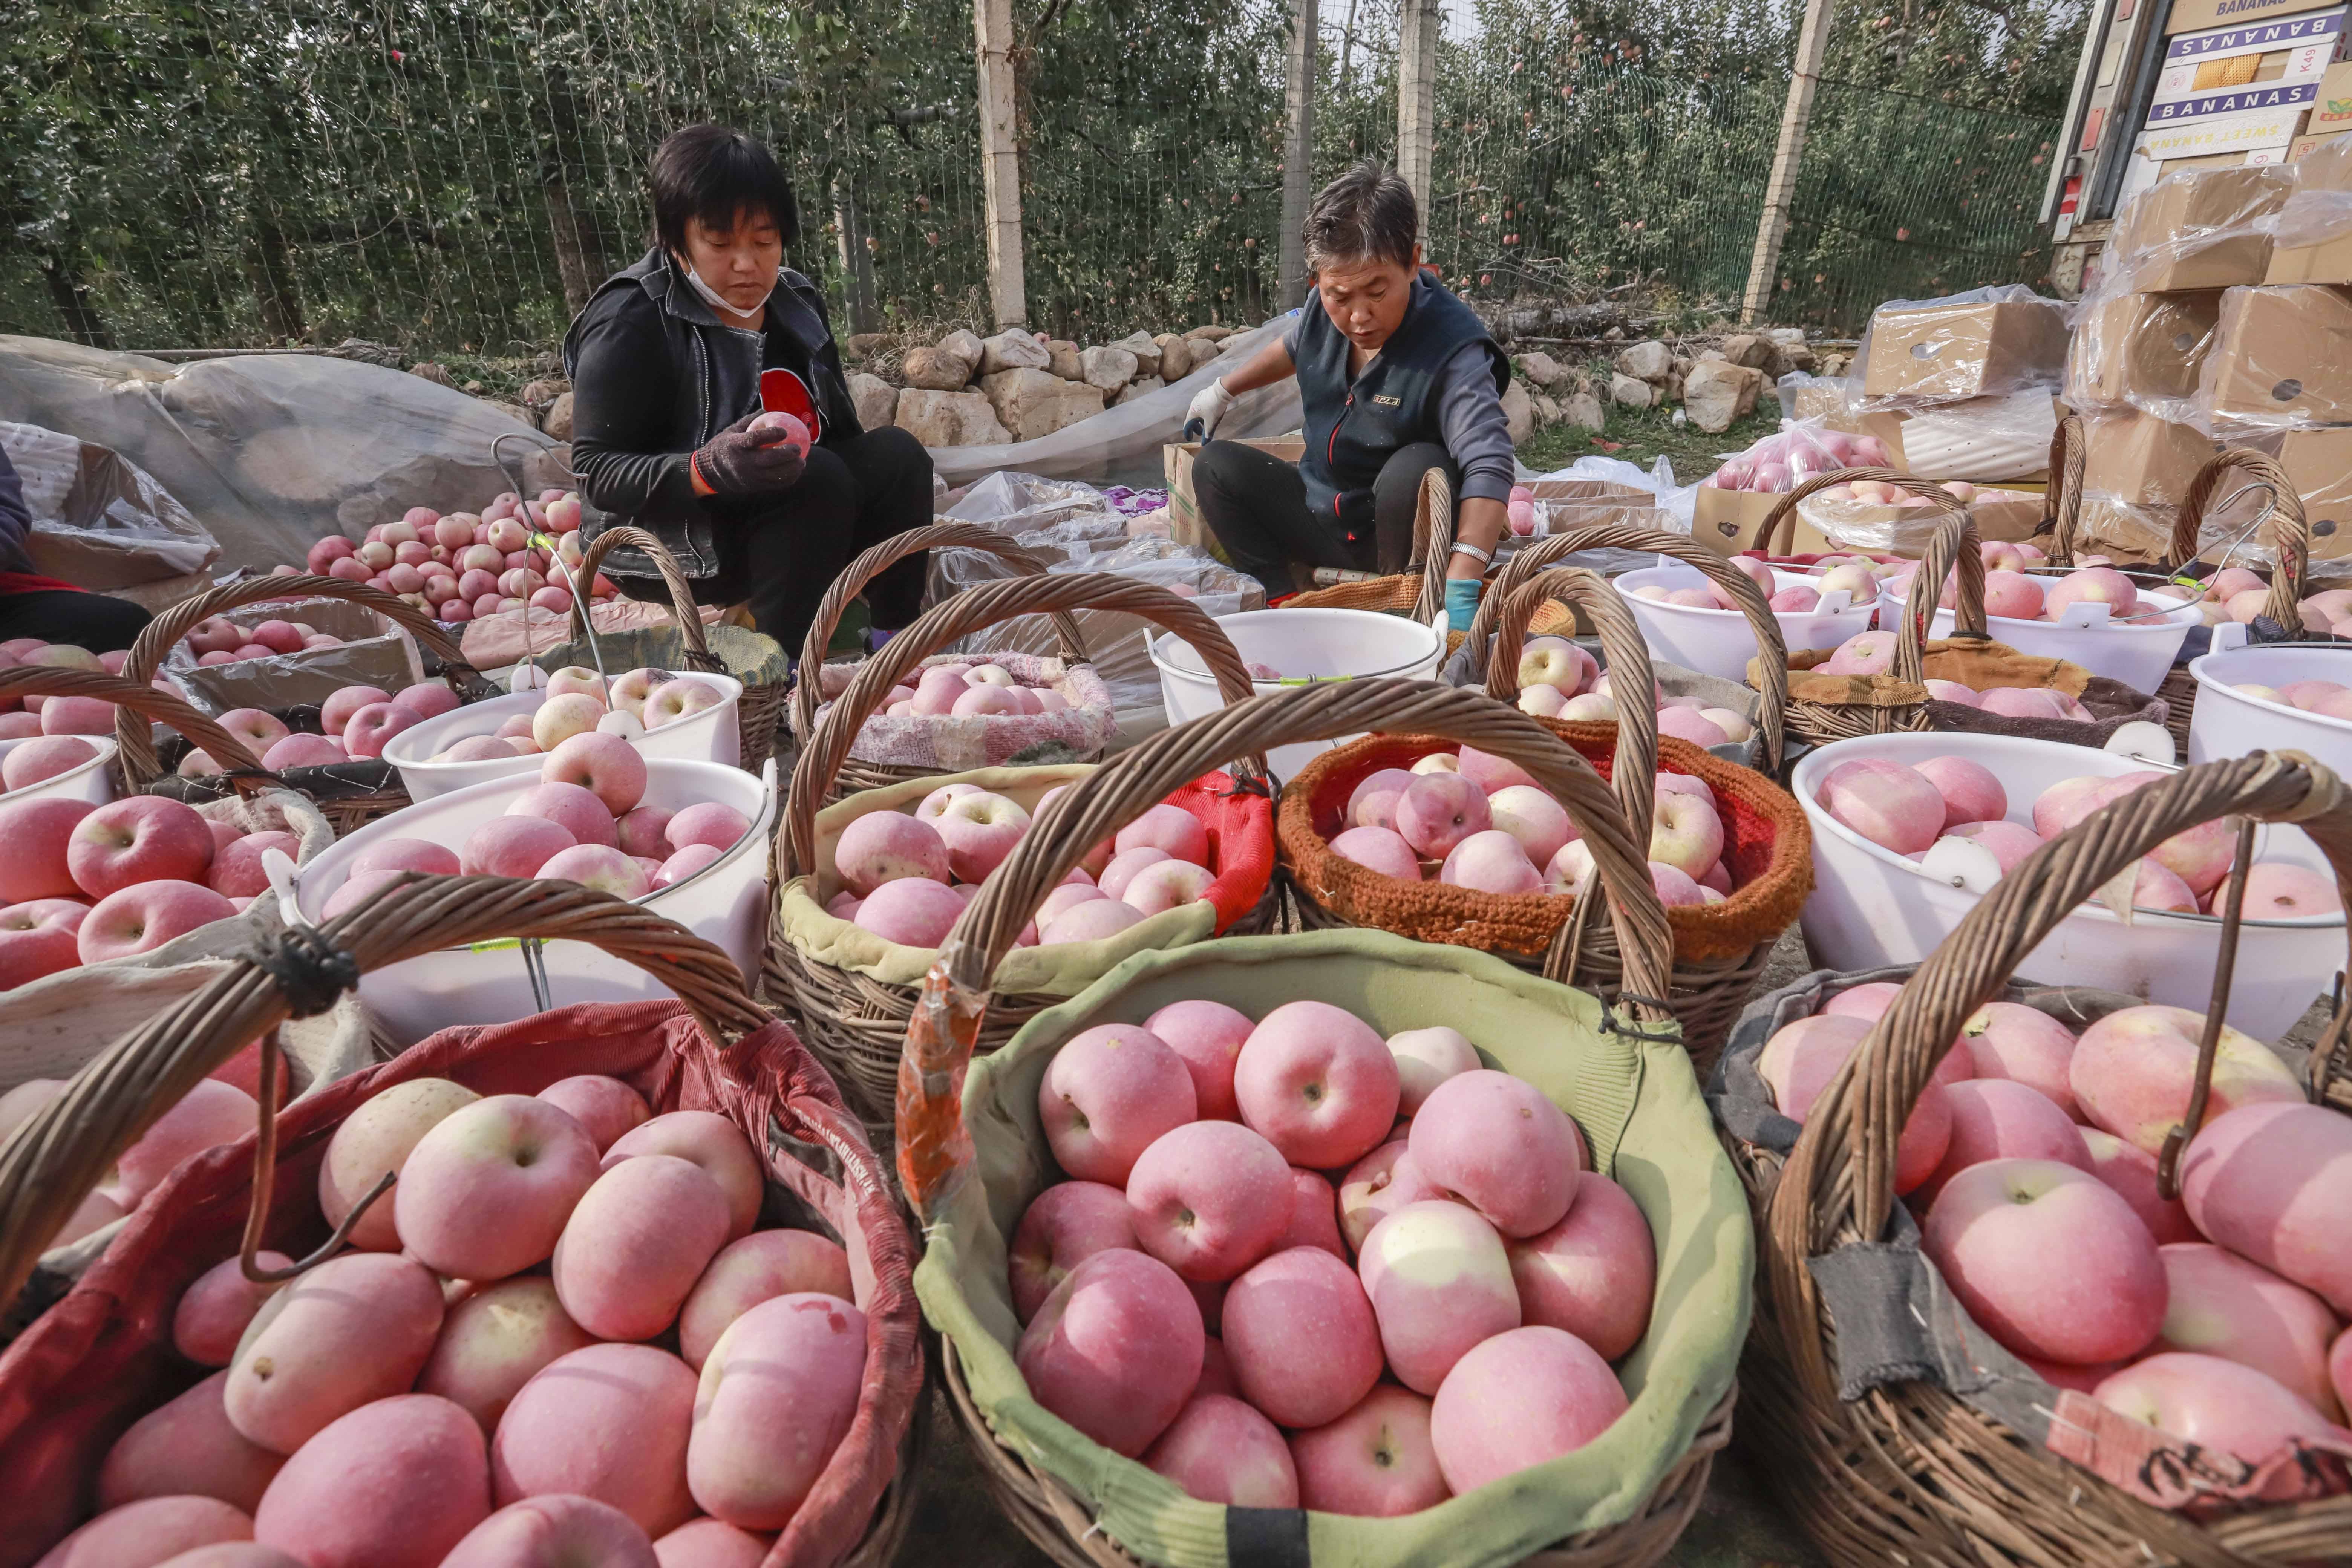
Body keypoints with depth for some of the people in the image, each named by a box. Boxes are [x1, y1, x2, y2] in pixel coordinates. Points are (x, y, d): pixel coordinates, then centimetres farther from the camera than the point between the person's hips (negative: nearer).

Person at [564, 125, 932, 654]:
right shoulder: (630, 322, -14)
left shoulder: (797, 300, 6)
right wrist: (708, 470, -35)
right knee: (818, 477, -30)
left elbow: (840, 432, 13)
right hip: (662, 542, -6)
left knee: (897, 453, -15)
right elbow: (596, 473, -19)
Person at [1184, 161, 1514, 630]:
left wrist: (1461, 588, -53)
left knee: (1416, 467, -37)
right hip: (1321, 516, 6)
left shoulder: (1452, 349, -27)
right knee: (1215, 465, -7)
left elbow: (1489, 466, -40)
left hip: (1398, 532, -5)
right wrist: (1223, 391, 27)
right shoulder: (1327, 309, -8)